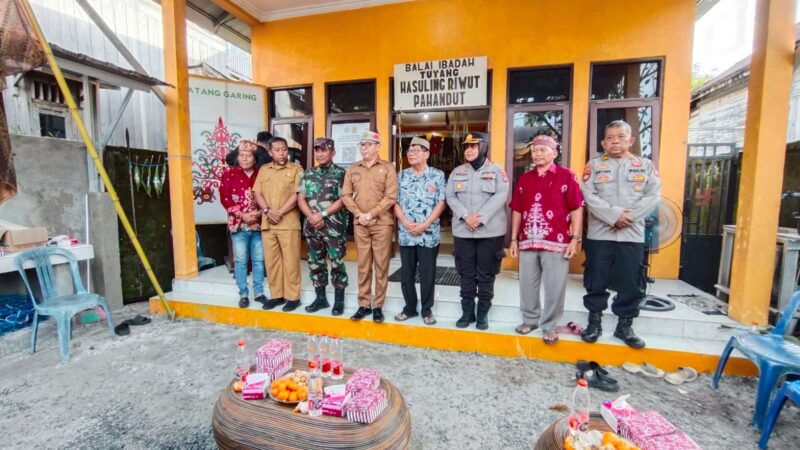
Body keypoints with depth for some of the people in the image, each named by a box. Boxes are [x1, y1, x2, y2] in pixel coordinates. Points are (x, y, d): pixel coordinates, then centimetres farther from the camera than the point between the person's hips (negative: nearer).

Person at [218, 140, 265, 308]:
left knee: (258, 259, 8)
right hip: (238, 224, -1)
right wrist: (242, 215, -12)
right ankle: (243, 295, 14)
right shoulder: (229, 173, 1)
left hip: (258, 224, 2)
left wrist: (259, 213, -12)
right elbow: (224, 198, -4)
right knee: (240, 260, 3)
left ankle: (259, 292, 19)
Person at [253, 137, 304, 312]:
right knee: (271, 261, 9)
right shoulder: (263, 170, 15)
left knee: (290, 261, -1)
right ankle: (276, 295, 22)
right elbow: (258, 194, 8)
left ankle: (292, 297, 10)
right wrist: (268, 211, -9)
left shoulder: (296, 169, 2)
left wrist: (280, 212, -13)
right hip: (267, 223, 5)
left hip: (289, 223, -4)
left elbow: (297, 195, -8)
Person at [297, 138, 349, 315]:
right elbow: (301, 199, 7)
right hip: (311, 226, 5)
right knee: (315, 263, 11)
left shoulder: (340, 173, -2)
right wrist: (312, 216, -9)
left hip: (334, 226, -5)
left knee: (336, 263, 0)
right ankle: (320, 298, 26)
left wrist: (322, 214, -14)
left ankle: (339, 300, 14)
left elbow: (343, 200, -10)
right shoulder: (308, 174, 12)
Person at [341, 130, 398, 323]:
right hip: (360, 224, 3)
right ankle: (364, 304, 19)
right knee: (363, 265, 8)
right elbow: (346, 195, 8)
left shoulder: (387, 168, 0)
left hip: (382, 224, -3)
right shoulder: (352, 169, 12)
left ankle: (378, 306, 14)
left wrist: (371, 214, -13)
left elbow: (390, 197, -9)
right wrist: (359, 214, -7)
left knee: (381, 265, 2)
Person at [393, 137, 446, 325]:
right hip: (406, 233, 3)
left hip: (429, 233, -3)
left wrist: (425, 224, -13)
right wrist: (406, 222, -10)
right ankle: (409, 308, 27)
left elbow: (441, 203, -5)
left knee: (427, 274, 6)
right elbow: (395, 202, 5)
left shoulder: (437, 175, 0)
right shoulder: (402, 176, 8)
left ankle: (427, 310, 22)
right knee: (406, 273, 11)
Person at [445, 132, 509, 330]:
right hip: (463, 231, 3)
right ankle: (467, 312, 22)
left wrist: (481, 217, -18)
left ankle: (483, 314, 20)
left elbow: (500, 196, -9)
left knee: (485, 275, 5)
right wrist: (466, 215, -13)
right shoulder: (457, 172, 12)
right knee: (466, 274, 9)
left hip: (490, 231, -2)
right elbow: (450, 197, 3)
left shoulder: (496, 170, 4)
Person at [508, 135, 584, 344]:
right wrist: (514, 239, 9)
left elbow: (577, 209, -3)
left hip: (556, 242, -4)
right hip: (527, 242, 4)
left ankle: (549, 326, 20)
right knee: (527, 285, 12)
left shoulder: (566, 176, -1)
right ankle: (530, 319, 29)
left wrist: (575, 238, -9)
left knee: (554, 287, 4)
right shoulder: (524, 179, 12)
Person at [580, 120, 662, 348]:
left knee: (631, 284, 7)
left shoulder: (646, 165, 10)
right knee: (596, 282, 6)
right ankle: (594, 322, 21)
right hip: (599, 234, -1)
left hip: (632, 235, 2)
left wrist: (628, 217, -14)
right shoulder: (594, 165, 6)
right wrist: (614, 215, -16)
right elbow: (589, 196, -6)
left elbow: (653, 196, -1)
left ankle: (625, 326, 23)